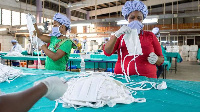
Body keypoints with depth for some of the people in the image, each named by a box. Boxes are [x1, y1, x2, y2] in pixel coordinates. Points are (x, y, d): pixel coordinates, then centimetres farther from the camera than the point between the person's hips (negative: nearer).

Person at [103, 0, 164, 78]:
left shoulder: (150, 36, 11)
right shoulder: (121, 36, 10)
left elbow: (161, 59, 12)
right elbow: (107, 52, -4)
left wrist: (156, 59, -10)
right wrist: (116, 34, -17)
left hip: (146, 78, 1)